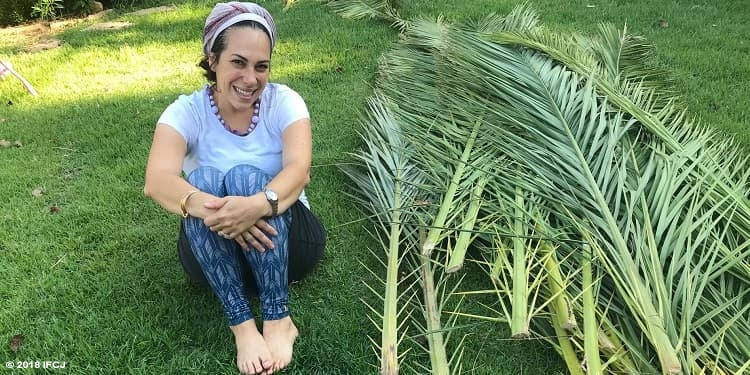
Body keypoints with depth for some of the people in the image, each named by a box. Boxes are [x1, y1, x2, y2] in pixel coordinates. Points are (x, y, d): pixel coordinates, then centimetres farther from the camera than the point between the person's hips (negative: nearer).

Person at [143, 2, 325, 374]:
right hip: (214, 252, 1)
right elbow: (157, 180, -27)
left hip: (287, 243, -1)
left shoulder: (284, 101, -10)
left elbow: (299, 169, -28)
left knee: (246, 176, -29)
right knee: (204, 180, -28)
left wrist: (259, 204, -49)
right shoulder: (187, 111, -9)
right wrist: (206, 207, -48)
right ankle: (241, 323, -29)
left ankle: (278, 317, -27)